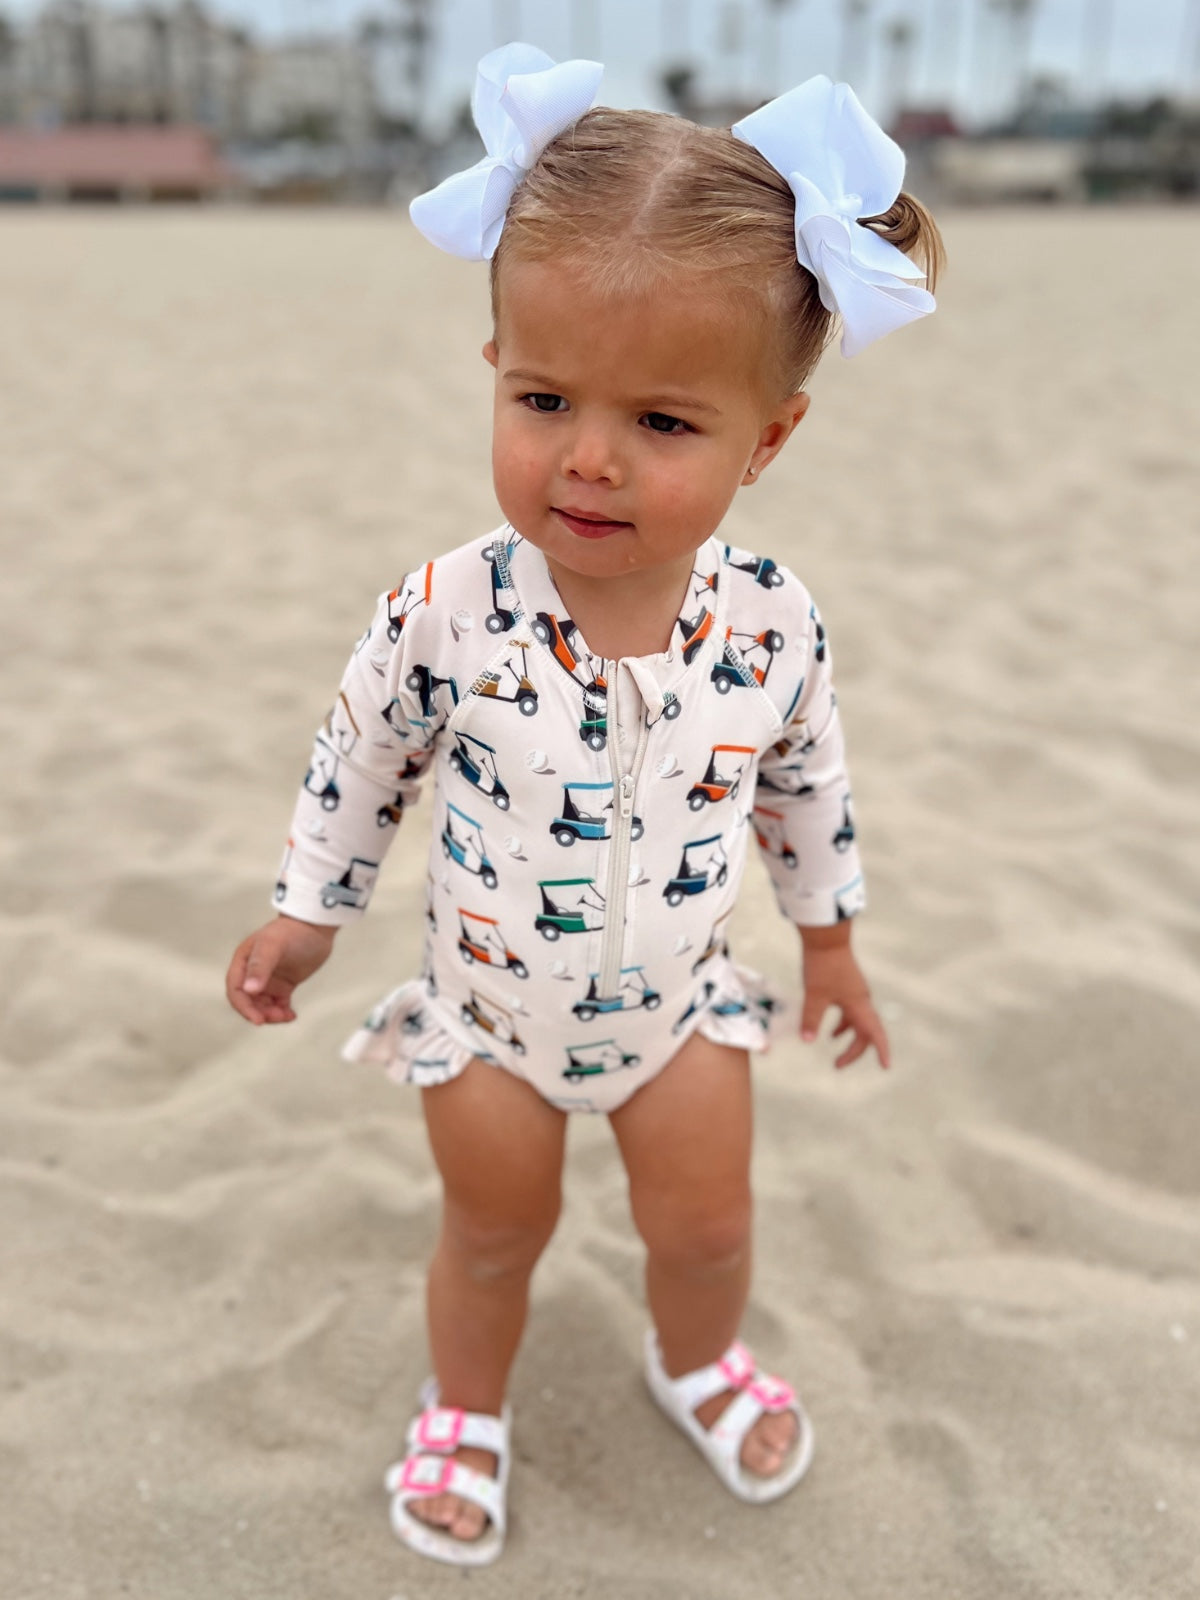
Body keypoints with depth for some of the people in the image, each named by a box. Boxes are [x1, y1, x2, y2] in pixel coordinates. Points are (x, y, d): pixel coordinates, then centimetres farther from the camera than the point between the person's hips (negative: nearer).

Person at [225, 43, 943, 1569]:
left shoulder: (773, 626, -22)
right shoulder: (445, 617, -28)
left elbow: (807, 784, -2)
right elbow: (359, 761, -9)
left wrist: (829, 935, 10)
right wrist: (303, 912, 2)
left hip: (679, 996, 2)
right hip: (488, 1001, -1)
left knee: (706, 1224, 19)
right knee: (493, 1230, 20)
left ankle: (696, 1360, 54)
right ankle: (466, 1409, 51)